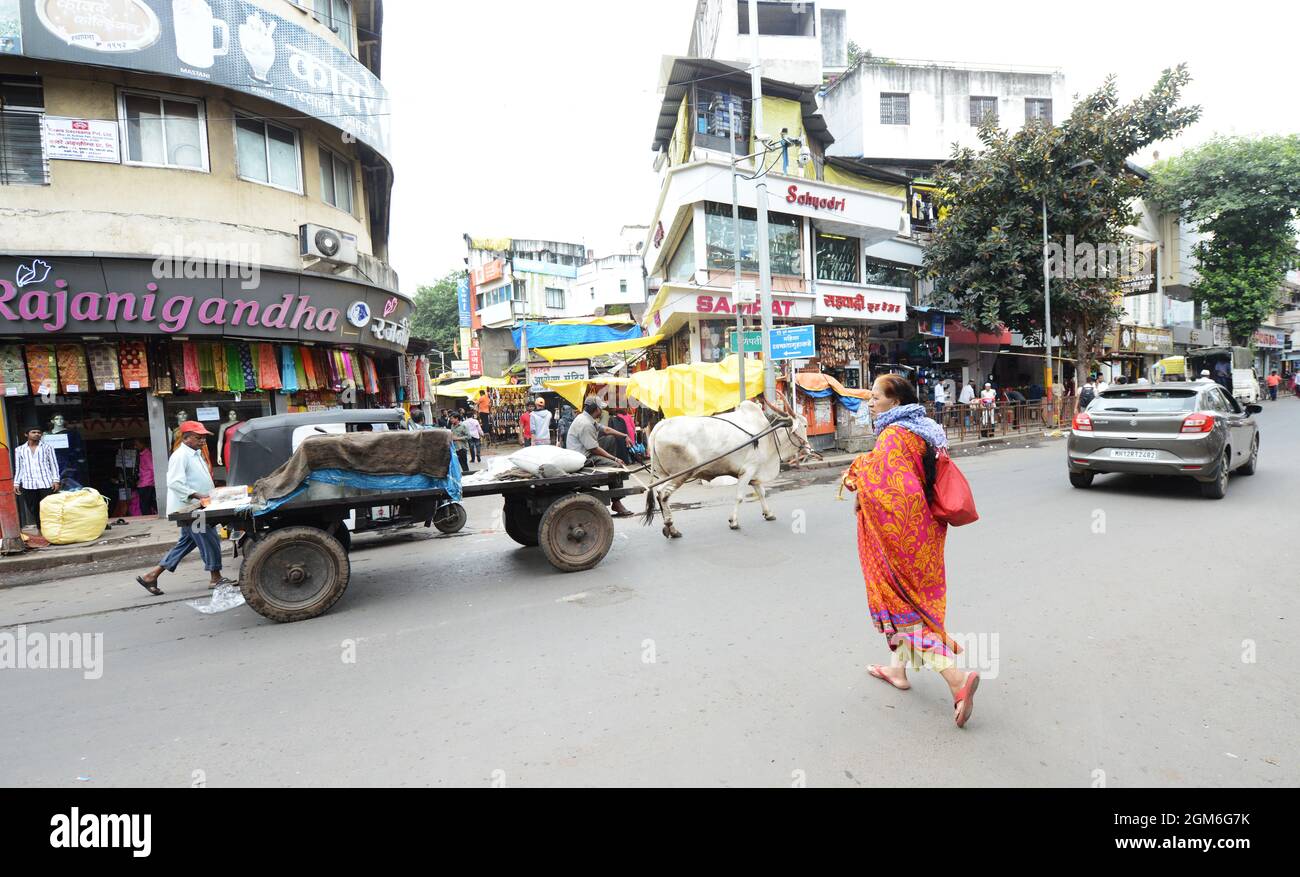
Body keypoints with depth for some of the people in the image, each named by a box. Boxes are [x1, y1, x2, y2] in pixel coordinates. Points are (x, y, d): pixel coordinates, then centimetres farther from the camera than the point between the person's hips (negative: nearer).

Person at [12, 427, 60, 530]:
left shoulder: (47, 447, 7)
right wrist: (16, 483, 7)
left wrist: (56, 480, -5)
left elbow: (54, 464, 5)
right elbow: (18, 468, 15)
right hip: (28, 485, 2)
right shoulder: (19, 450, 12)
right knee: (33, 510, 3)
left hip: (46, 483, -2)